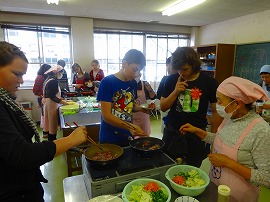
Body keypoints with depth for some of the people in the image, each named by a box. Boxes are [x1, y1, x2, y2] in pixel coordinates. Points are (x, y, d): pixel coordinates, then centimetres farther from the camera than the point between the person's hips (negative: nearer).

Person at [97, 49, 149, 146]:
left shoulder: (133, 83, 2)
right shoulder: (107, 82, -16)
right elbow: (106, 116, -20)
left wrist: (141, 108, -6)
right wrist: (130, 126, -32)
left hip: (128, 136, 6)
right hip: (110, 138, -5)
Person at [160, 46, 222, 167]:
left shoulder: (209, 82, -6)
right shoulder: (172, 80, -2)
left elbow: (215, 111, 0)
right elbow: (163, 107, -1)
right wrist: (175, 92, -16)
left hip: (196, 136, -1)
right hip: (172, 134, 2)